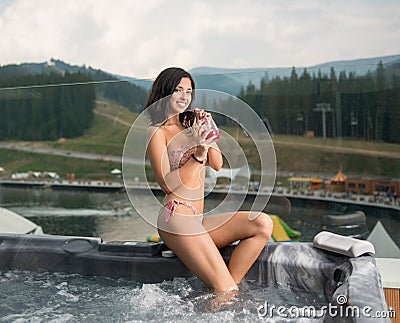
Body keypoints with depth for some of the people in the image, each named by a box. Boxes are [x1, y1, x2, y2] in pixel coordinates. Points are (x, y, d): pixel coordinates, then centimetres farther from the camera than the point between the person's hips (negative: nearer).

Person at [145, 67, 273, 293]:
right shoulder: (157, 132, 0)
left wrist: (207, 131, -3)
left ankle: (227, 288, -13)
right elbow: (167, 183, -10)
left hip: (198, 221, 8)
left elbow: (217, 164, 10)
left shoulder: (191, 124, 21)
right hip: (176, 217, -8)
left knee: (263, 224, -14)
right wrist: (198, 155, -19)